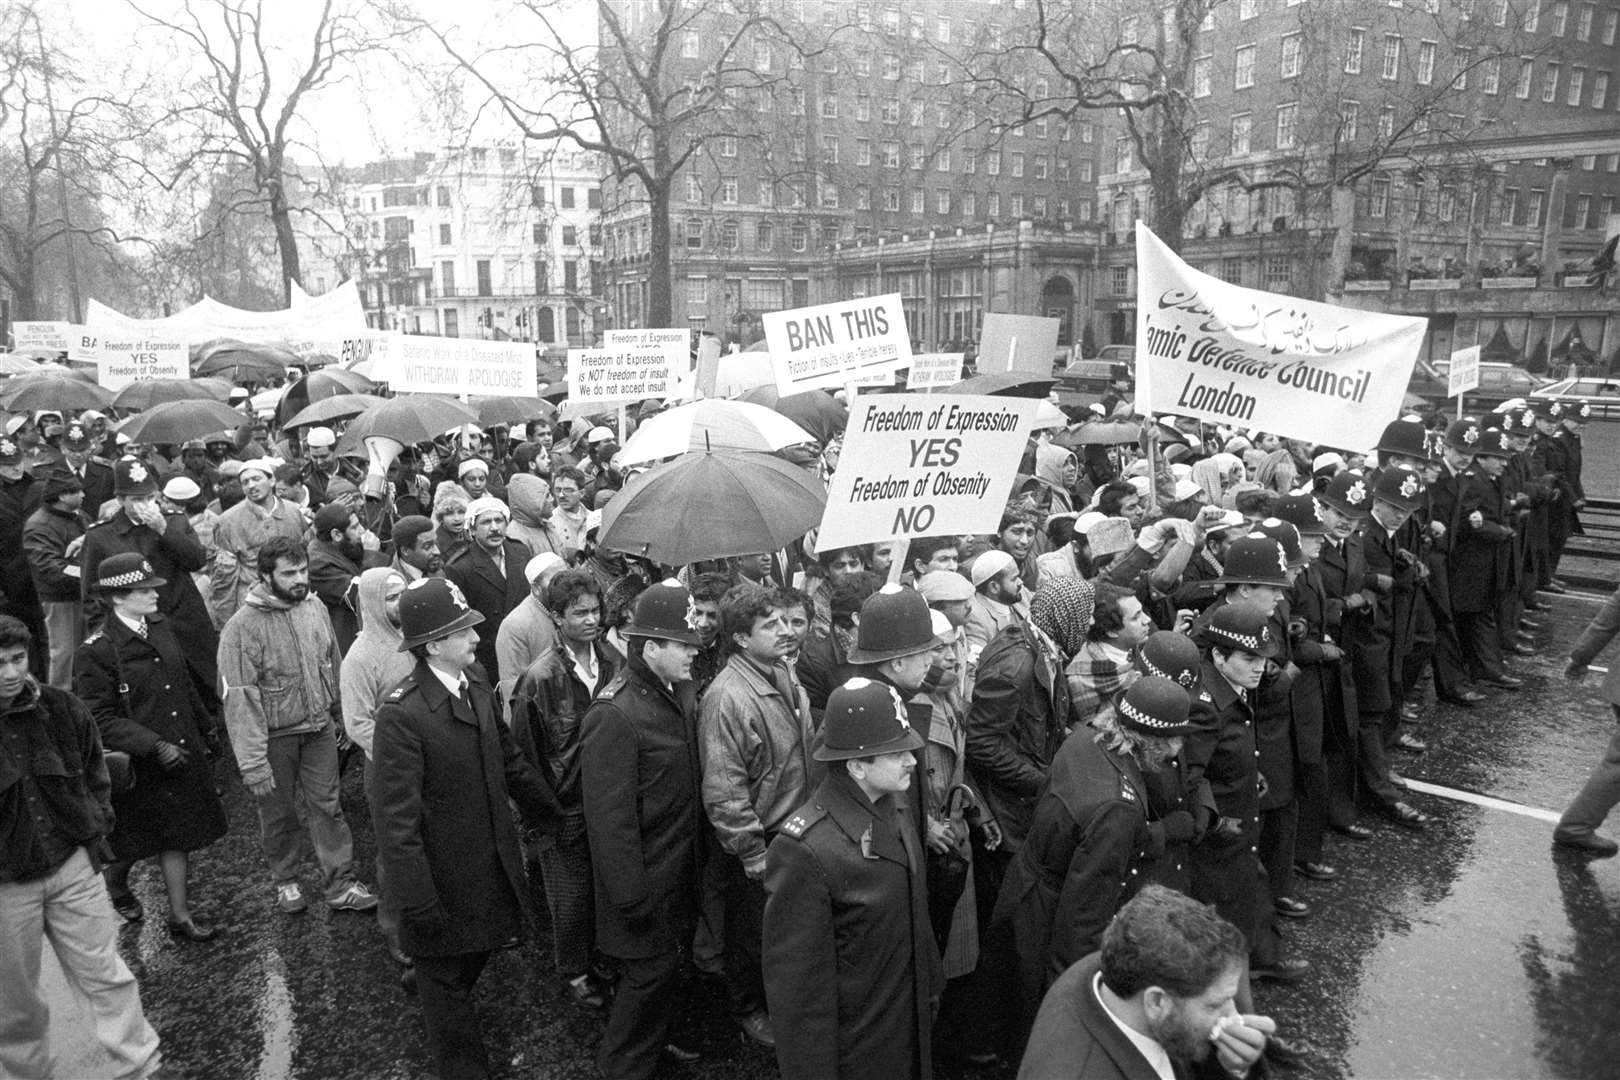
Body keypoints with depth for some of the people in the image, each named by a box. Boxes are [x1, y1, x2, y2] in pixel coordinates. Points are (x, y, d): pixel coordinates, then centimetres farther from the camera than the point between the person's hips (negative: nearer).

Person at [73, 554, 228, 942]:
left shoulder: (159, 627, 1)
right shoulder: (95, 652, -19)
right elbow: (101, 719, -20)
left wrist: (205, 727, 20)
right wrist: (155, 746, -26)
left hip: (181, 753, 6)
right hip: (137, 764, -6)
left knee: (178, 835, 13)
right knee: (131, 842, 14)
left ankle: (180, 916, 25)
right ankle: (115, 883, 46)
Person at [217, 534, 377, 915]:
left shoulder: (315, 607, -4)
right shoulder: (242, 627, -20)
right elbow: (240, 699, -19)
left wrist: (342, 715, 13)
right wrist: (253, 763, -20)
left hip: (320, 727, 3)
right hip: (275, 736, -3)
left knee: (327, 806, 8)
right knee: (280, 813, 14)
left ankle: (340, 885, 18)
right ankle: (286, 880, 37)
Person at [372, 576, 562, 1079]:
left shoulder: (475, 683, -4)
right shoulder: (401, 715, -27)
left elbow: (508, 758, 10)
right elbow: (396, 818, -25)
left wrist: (547, 812, 18)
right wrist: (416, 904, -23)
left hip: (493, 862, 7)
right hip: (445, 879, -6)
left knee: (476, 952, 24)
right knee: (446, 975, 15)